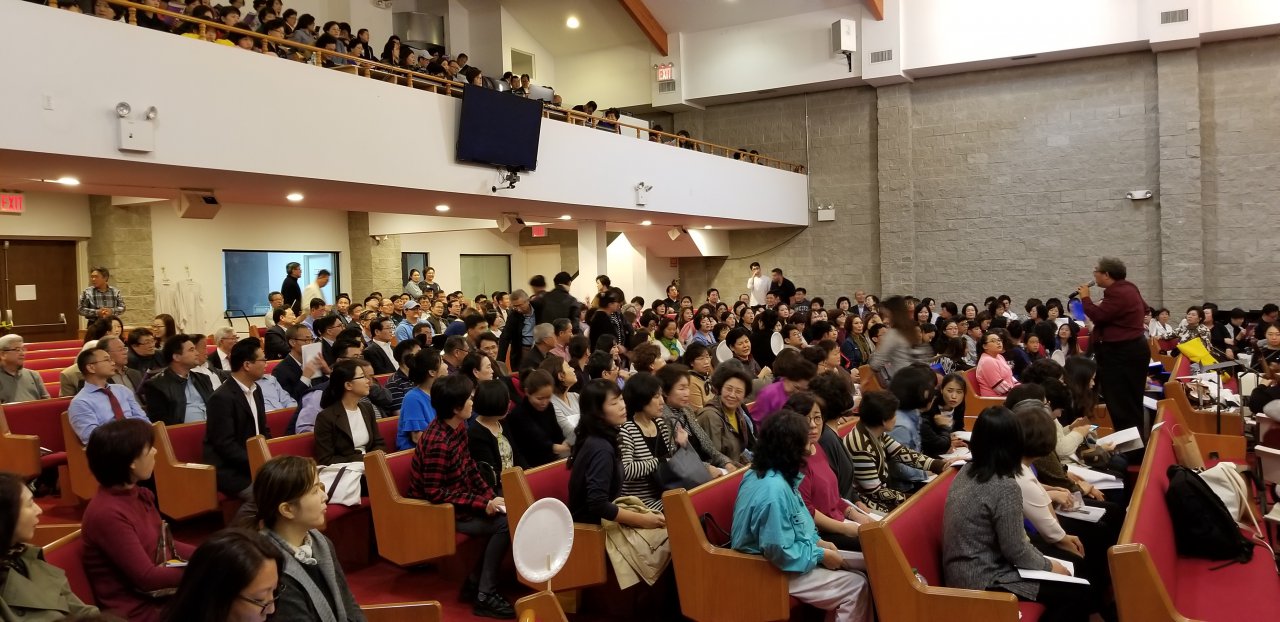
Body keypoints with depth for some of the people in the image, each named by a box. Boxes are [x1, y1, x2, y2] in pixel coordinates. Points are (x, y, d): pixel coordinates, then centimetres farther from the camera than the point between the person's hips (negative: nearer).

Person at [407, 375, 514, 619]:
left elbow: (469, 467, 10)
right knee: (504, 524, -19)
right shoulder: (438, 442, -29)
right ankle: (484, 596, -6)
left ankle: (474, 583, 8)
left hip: (458, 500, 9)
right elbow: (435, 493, -27)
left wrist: (490, 497, -2)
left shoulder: (458, 427, 0)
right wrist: (482, 504, -25)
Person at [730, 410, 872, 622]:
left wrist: (817, 541, 4)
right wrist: (821, 555, -15)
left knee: (854, 567, 10)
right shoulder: (774, 489, -30)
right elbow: (780, 552, -28)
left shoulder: (761, 473, 1)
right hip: (772, 571, -10)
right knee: (857, 586, -7)